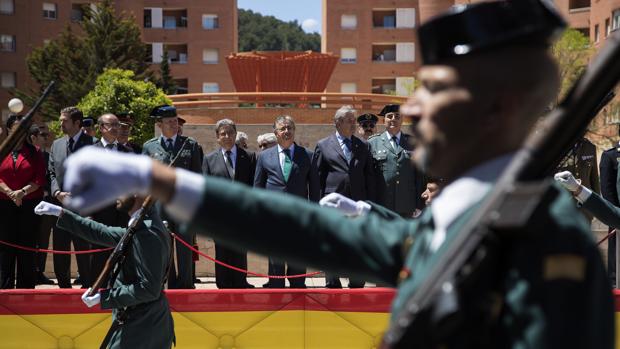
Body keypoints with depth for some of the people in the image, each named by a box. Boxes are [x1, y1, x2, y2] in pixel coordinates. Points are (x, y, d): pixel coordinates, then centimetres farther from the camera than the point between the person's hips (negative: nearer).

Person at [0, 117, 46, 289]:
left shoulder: (34, 152, 7)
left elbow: (40, 179, 0)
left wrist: (23, 191, -13)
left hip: (29, 204, 0)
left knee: (27, 246, 1)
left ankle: (26, 287, 7)